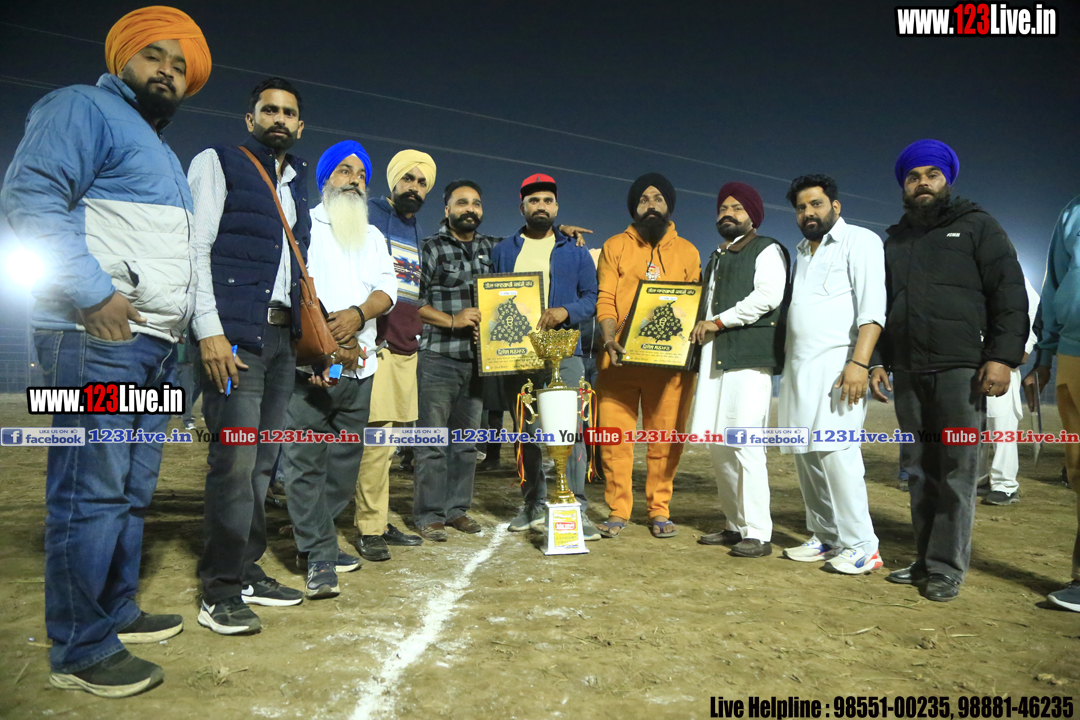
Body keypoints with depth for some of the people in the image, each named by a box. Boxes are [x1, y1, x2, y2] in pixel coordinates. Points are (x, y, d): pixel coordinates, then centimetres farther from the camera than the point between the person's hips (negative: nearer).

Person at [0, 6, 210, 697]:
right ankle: (82, 651, 2)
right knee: (93, 491, -7)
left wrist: (178, 329, 21)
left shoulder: (160, 150, 28)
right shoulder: (83, 108, 1)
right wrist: (94, 292, -19)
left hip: (154, 343, 9)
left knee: (132, 490, 13)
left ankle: (117, 613, 24)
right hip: (97, 336, -9)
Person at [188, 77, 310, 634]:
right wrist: (209, 331, -15)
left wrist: (309, 333, 14)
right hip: (235, 332, -7)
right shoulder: (217, 164, 5)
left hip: (282, 336, 7)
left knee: (262, 460, 8)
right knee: (236, 457, -11)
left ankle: (247, 571, 18)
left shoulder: (296, 186, 23)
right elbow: (196, 249, -5)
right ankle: (220, 592, -2)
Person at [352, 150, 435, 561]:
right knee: (377, 437, -10)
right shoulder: (368, 214, 1)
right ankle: (369, 529, 0)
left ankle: (379, 523, 17)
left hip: (407, 346, 7)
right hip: (376, 342, -7)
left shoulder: (417, 230, 23)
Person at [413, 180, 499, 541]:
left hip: (479, 358, 5)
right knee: (433, 439, -2)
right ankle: (428, 515, 7)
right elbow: (412, 301, -5)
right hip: (438, 358, -5)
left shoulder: (491, 247, 14)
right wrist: (452, 320, -15)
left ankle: (457, 508, 22)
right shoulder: (430, 247, 0)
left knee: (467, 439, 11)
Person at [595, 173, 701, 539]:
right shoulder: (615, 247, 12)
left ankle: (659, 511, 15)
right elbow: (605, 299, 4)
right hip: (620, 356, 0)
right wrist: (610, 340, -13)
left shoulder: (687, 251, 16)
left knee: (665, 438, 1)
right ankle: (618, 511, 9)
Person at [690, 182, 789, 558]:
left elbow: (768, 295, -13)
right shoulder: (717, 258, 28)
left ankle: (758, 533, -7)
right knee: (718, 445, 6)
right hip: (714, 359, 8)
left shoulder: (767, 250, 4)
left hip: (749, 358, -8)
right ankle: (736, 525, 16)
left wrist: (717, 322, -10)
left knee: (745, 444, -13)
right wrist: (700, 326, 13)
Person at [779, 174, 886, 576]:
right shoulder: (802, 252, 24)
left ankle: (861, 546, -6)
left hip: (837, 364, -7)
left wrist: (859, 363, -21)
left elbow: (872, 308, -11)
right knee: (806, 455, 5)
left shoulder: (860, 241, 1)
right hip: (800, 366, 7)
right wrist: (784, 357, 15)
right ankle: (825, 538, 14)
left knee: (835, 450, -14)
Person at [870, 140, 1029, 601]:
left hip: (961, 371, -4)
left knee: (957, 471, -4)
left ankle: (947, 568, 3)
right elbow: (880, 306, 24)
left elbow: (1010, 295, -1)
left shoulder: (977, 226, 7)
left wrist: (1002, 357, -11)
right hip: (908, 373, 5)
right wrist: (879, 361, 15)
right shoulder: (894, 240, 20)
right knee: (920, 472, 7)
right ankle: (925, 560, 15)